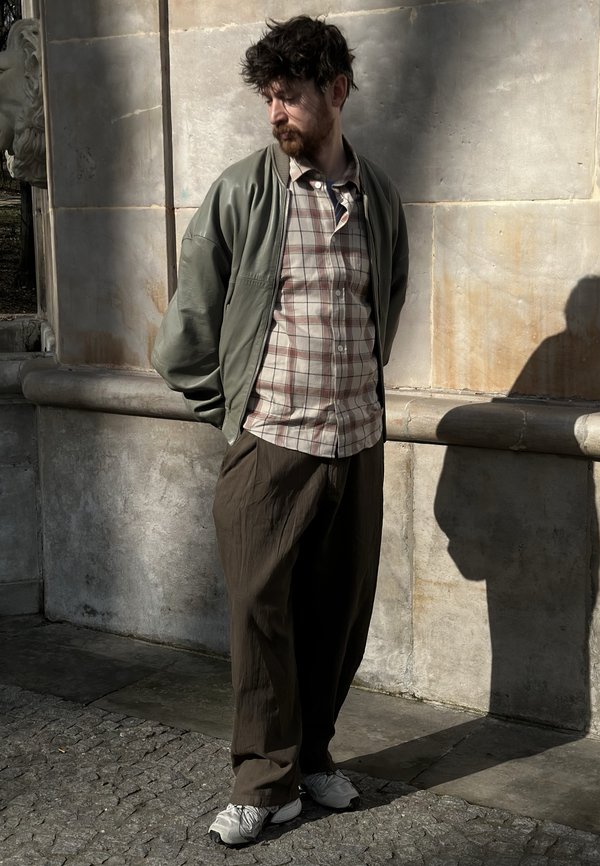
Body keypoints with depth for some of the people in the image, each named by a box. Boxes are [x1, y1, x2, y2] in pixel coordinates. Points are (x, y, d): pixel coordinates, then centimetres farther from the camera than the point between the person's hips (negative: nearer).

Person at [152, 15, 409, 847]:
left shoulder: (379, 195, 6)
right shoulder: (241, 192, -5)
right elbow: (187, 329, 0)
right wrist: (230, 412, 5)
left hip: (358, 440, 4)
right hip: (270, 443, -3)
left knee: (340, 608, 11)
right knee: (262, 611, 2)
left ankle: (312, 754, 30)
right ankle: (267, 782, 18)